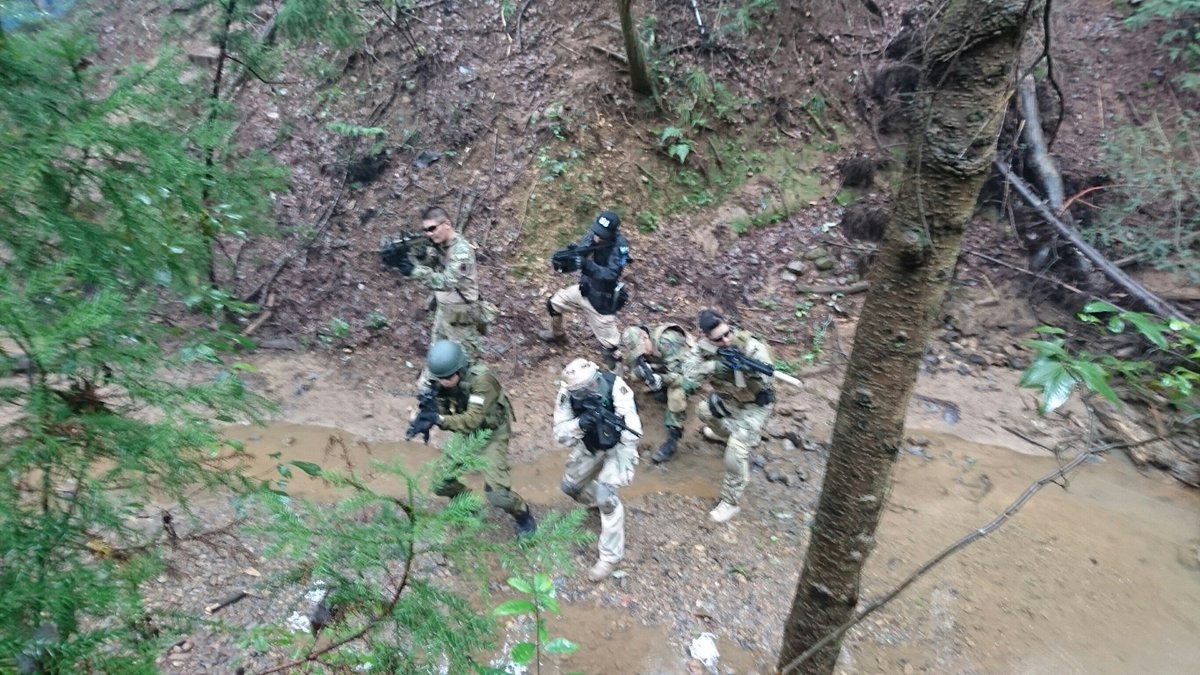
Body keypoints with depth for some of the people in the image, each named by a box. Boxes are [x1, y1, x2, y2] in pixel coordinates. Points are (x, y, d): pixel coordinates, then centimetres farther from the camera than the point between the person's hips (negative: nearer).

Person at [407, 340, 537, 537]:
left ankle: (524, 517, 14)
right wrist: (426, 420, -25)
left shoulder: (480, 380, -33)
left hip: (491, 433, -6)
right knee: (440, 482, 5)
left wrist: (438, 419, -44)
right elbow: (442, 412, -4)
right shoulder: (442, 383, -12)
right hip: (467, 432, 7)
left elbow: (472, 420, -36)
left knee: (495, 490, -16)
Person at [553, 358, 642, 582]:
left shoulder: (615, 386, -35)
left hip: (616, 446, -4)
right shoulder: (568, 392, -24)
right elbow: (560, 433, -22)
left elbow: (632, 430, -36)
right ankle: (596, 501, 48)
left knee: (606, 497, -15)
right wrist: (579, 423, -42)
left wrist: (624, 467, -42)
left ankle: (611, 556, 4)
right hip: (589, 445, 5)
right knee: (570, 485, 14)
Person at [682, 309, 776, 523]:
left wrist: (750, 370, -50)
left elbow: (768, 382, -30)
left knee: (735, 453, -16)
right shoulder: (704, 347, -18)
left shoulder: (751, 347, -31)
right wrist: (713, 367, -41)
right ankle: (727, 433, 57)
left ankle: (730, 503, 2)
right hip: (728, 399, 6)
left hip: (754, 405, -6)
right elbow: (689, 375, -25)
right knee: (704, 410, 28)